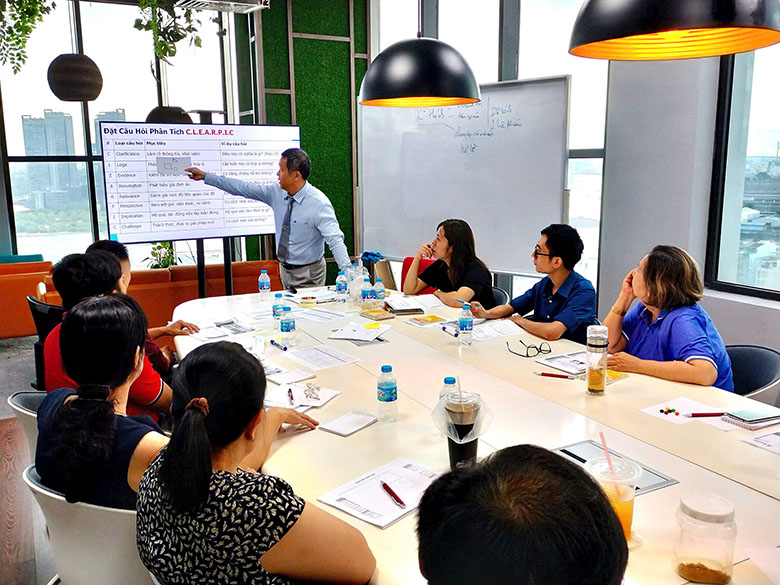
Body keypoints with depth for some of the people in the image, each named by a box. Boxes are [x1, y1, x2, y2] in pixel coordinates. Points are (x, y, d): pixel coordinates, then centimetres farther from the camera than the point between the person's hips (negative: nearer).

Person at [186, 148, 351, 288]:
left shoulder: (319, 203, -21)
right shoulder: (277, 193, -2)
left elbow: (336, 240, -28)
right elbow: (243, 188, 6)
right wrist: (205, 176, 9)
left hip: (308, 275, -7)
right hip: (285, 270, 7)